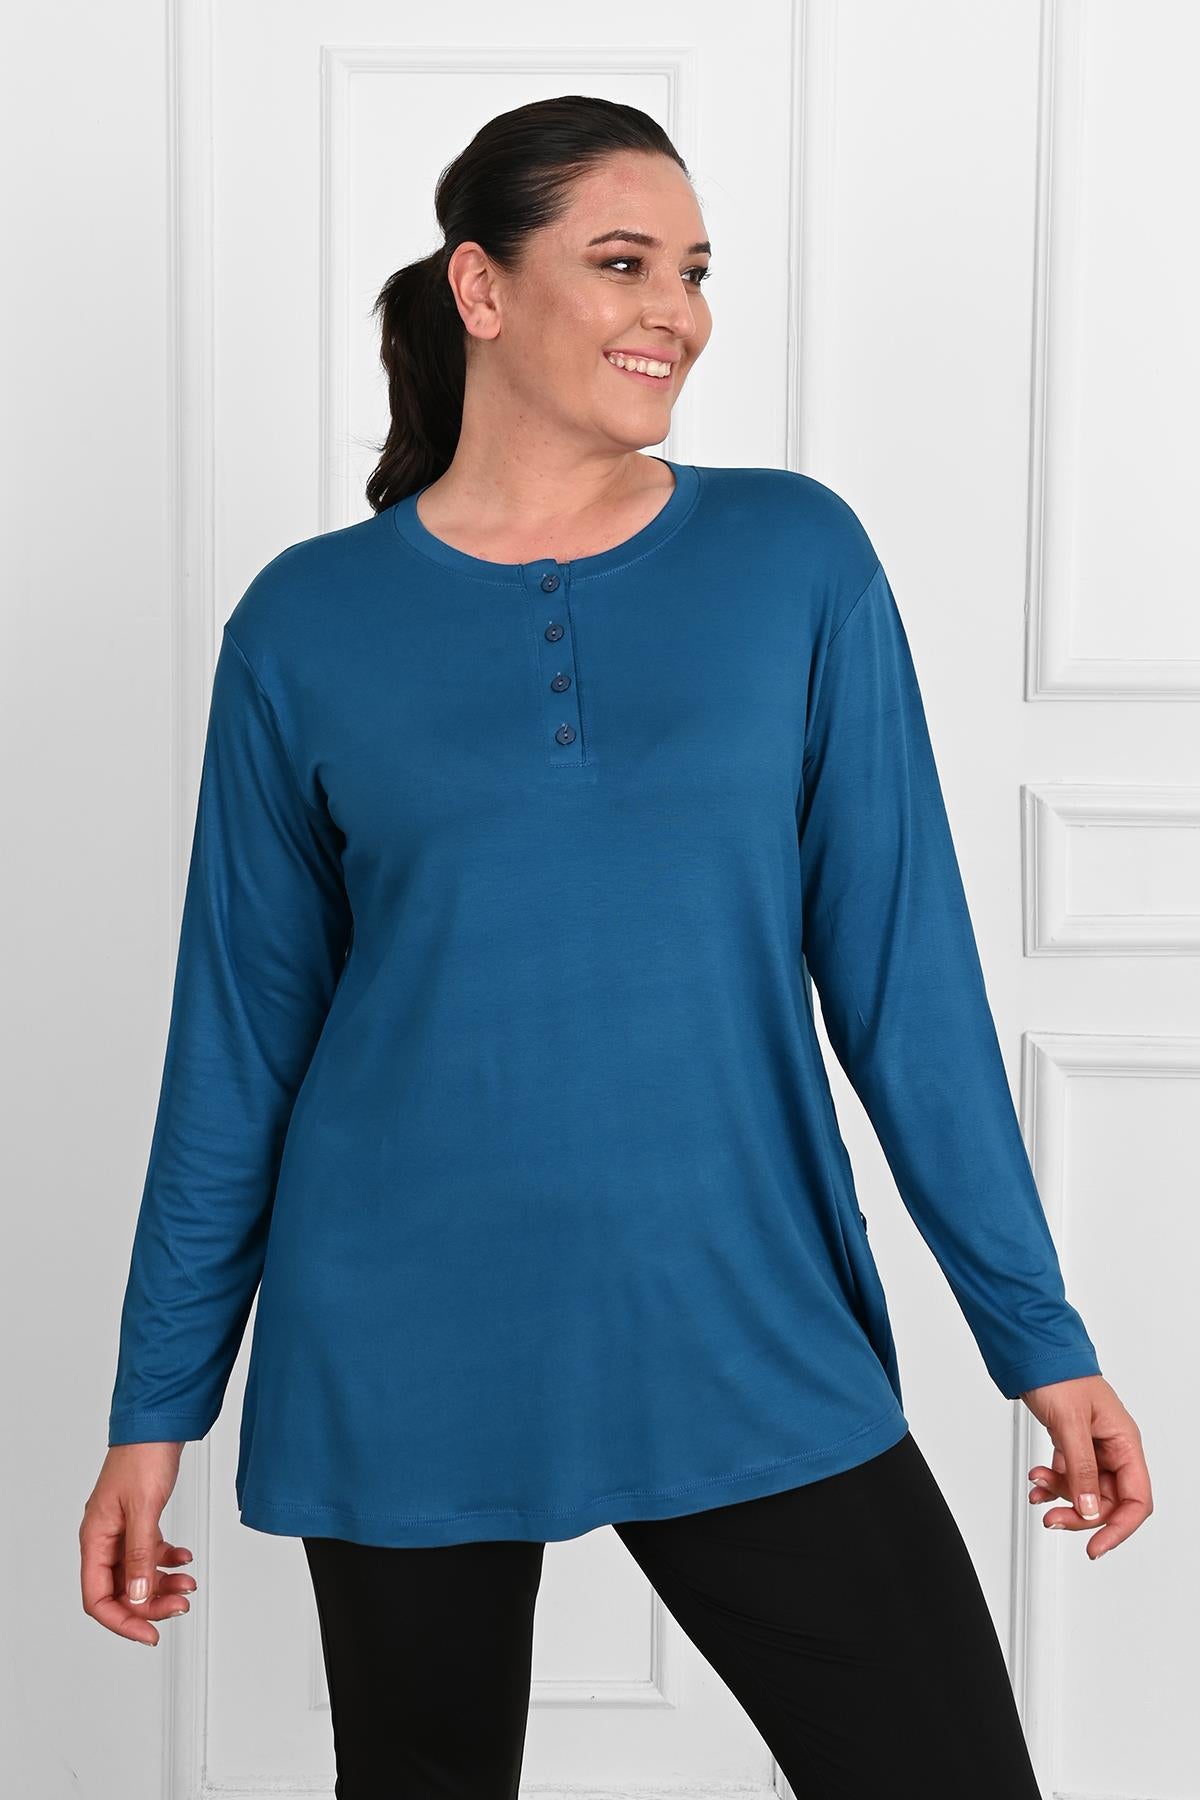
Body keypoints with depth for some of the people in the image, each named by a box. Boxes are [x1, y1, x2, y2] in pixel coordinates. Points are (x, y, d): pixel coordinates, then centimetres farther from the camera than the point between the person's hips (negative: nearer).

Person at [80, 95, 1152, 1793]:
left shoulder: (797, 557, 0)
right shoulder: (307, 622, 0)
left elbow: (905, 967, 1)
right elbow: (241, 1030, 4)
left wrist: (1041, 1334, -1)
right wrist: (158, 1404, 5)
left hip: (749, 1338, 0)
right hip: (404, 1366, 0)